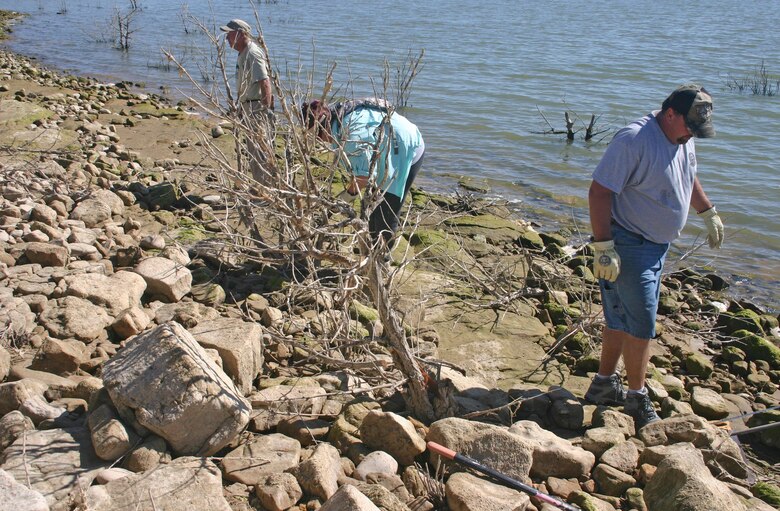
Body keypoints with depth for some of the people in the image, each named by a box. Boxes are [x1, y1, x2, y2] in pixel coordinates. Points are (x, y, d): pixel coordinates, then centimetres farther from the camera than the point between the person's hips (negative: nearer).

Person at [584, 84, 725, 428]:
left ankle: (604, 385, 29)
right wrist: (603, 247, -26)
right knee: (640, 325, -4)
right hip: (628, 246, -9)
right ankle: (637, 399, 12)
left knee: (621, 319, 16)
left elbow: (688, 178, 28)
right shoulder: (633, 140, -21)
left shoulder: (684, 140, 8)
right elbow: (599, 192, -24)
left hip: (657, 246, 9)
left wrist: (709, 214, 34)